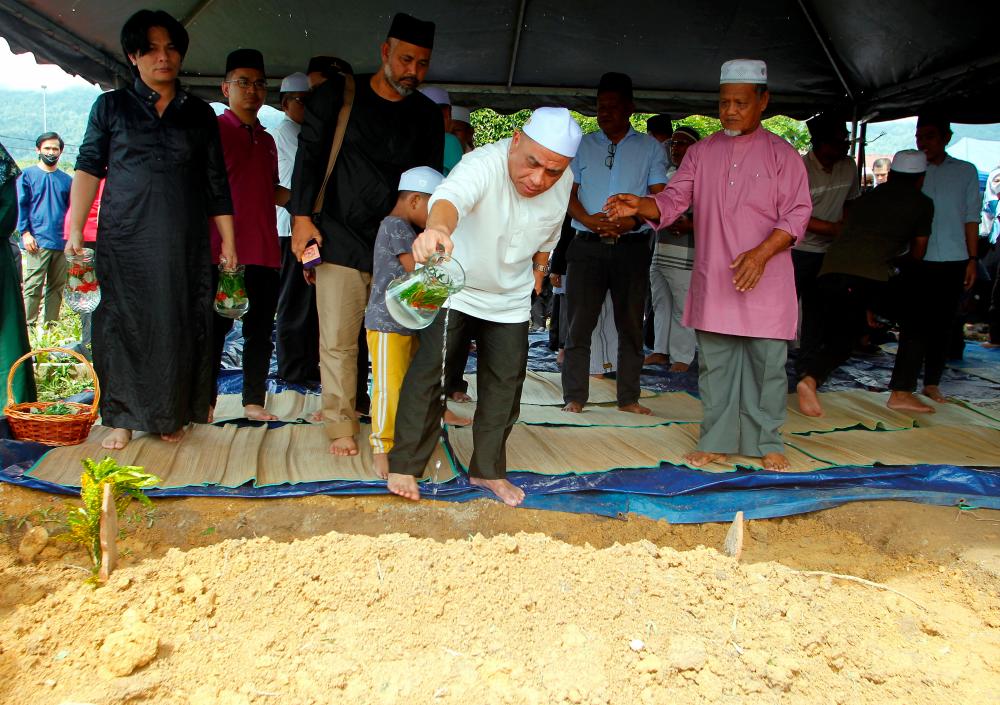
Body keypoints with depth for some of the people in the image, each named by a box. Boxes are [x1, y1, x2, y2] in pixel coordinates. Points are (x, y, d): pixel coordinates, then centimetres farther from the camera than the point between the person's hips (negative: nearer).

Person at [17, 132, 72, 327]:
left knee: (57, 286, 6)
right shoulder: (27, 175, 6)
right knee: (33, 285, -9)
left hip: (62, 243, 4)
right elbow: (20, 206, 1)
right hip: (37, 242, -4)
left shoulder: (66, 179, 14)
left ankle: (51, 324, 13)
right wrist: (25, 233, -8)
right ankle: (28, 324, -7)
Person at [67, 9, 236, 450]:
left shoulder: (199, 114, 12)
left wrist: (228, 243, 6)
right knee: (121, 323, -2)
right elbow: (88, 169, 5)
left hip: (184, 243, 1)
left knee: (179, 325, 2)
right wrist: (75, 231, -4)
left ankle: (173, 415, 15)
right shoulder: (111, 106, 9)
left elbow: (216, 185, 11)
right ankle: (123, 418, 8)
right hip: (124, 239, -1)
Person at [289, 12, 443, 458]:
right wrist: (301, 216, -3)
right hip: (341, 239, -1)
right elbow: (309, 156, 5)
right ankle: (341, 425, 8)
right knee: (338, 341, -2)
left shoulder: (426, 116, 10)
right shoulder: (338, 96, 4)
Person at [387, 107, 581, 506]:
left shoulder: (563, 182, -14)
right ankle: (404, 465, 2)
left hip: (511, 298, 5)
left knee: (506, 380, 7)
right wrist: (437, 227, -78)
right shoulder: (483, 165, -34)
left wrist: (540, 267, 15)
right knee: (429, 368, -12)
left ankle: (487, 470, 22)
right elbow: (452, 196, -57)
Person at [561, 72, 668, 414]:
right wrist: (590, 220, -14)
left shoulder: (650, 148, 10)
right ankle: (574, 397, 6)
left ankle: (628, 398, 13)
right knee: (580, 323, -1)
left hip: (632, 246, 0)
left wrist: (630, 222, -18)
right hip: (588, 245, 0)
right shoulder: (582, 146, 13)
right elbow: (568, 192, 6)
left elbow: (659, 196, 1)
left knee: (631, 324, 5)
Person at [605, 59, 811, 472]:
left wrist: (760, 254, -20)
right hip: (712, 282, 3)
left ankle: (767, 443, 19)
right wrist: (639, 205, -19)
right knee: (714, 364, 9)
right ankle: (716, 441, 21)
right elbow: (673, 200, 2)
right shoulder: (702, 153, 9)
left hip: (766, 282, -3)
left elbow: (797, 214, -5)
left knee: (767, 363, 4)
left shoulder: (782, 155, 0)